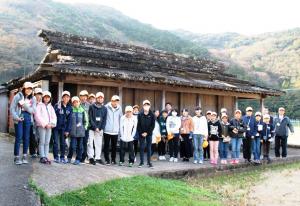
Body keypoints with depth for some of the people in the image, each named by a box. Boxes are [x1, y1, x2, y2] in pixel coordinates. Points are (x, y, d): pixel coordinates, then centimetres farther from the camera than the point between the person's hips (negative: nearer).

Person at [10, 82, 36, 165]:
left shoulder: (32, 99, 8)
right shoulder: (18, 96, 0)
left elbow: (33, 110, -1)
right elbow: (12, 108, -4)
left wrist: (24, 105, -14)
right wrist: (16, 117, -15)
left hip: (28, 119, 3)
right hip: (19, 119, -3)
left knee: (26, 138, 5)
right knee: (19, 137, -5)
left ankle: (25, 156, 12)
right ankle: (17, 157, 2)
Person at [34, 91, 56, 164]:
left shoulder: (51, 107, 19)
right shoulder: (39, 105, 3)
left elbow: (54, 117, 13)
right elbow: (37, 116, -7)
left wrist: (51, 124, -5)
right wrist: (45, 124, -12)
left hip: (49, 126, 5)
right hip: (41, 126, -5)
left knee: (47, 142, 3)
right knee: (42, 142, -7)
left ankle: (46, 157, 5)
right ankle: (42, 157, -6)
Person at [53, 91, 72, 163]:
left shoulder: (70, 108, 3)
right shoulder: (57, 106, -6)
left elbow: (69, 119, 3)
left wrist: (68, 130, -1)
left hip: (63, 128, 3)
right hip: (56, 127, -3)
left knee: (63, 143, 7)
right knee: (56, 142, 0)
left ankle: (62, 157, 15)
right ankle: (56, 157, 9)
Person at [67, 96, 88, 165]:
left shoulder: (82, 110, 5)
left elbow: (86, 121, 15)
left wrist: (84, 127, 7)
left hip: (81, 132, 2)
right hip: (73, 132, -2)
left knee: (79, 146, 6)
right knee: (73, 146, -5)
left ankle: (78, 159, 17)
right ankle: (69, 158, 17)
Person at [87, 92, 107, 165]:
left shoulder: (104, 108, 7)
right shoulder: (91, 107, -3)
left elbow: (104, 120, 6)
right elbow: (90, 119, -7)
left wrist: (101, 128, -5)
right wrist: (95, 127, -12)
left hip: (100, 129, 3)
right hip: (91, 128, -3)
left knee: (99, 144, 5)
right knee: (90, 143, -4)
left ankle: (98, 158, 12)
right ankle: (91, 157, 3)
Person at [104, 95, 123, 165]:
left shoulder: (119, 108, 4)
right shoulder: (106, 107, -6)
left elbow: (121, 118, 12)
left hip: (115, 131, 2)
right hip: (107, 130, -2)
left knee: (114, 146, 9)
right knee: (106, 145, 4)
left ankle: (113, 159, 21)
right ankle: (107, 159, 13)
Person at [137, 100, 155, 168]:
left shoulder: (152, 115, -4)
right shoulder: (140, 114, -3)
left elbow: (153, 125, -4)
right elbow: (138, 125, -1)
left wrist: (147, 132, -10)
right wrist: (141, 133, -8)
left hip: (149, 134, 0)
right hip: (141, 133, 0)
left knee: (149, 148, 3)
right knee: (141, 147, 3)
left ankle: (149, 162, 10)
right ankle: (141, 162, 12)